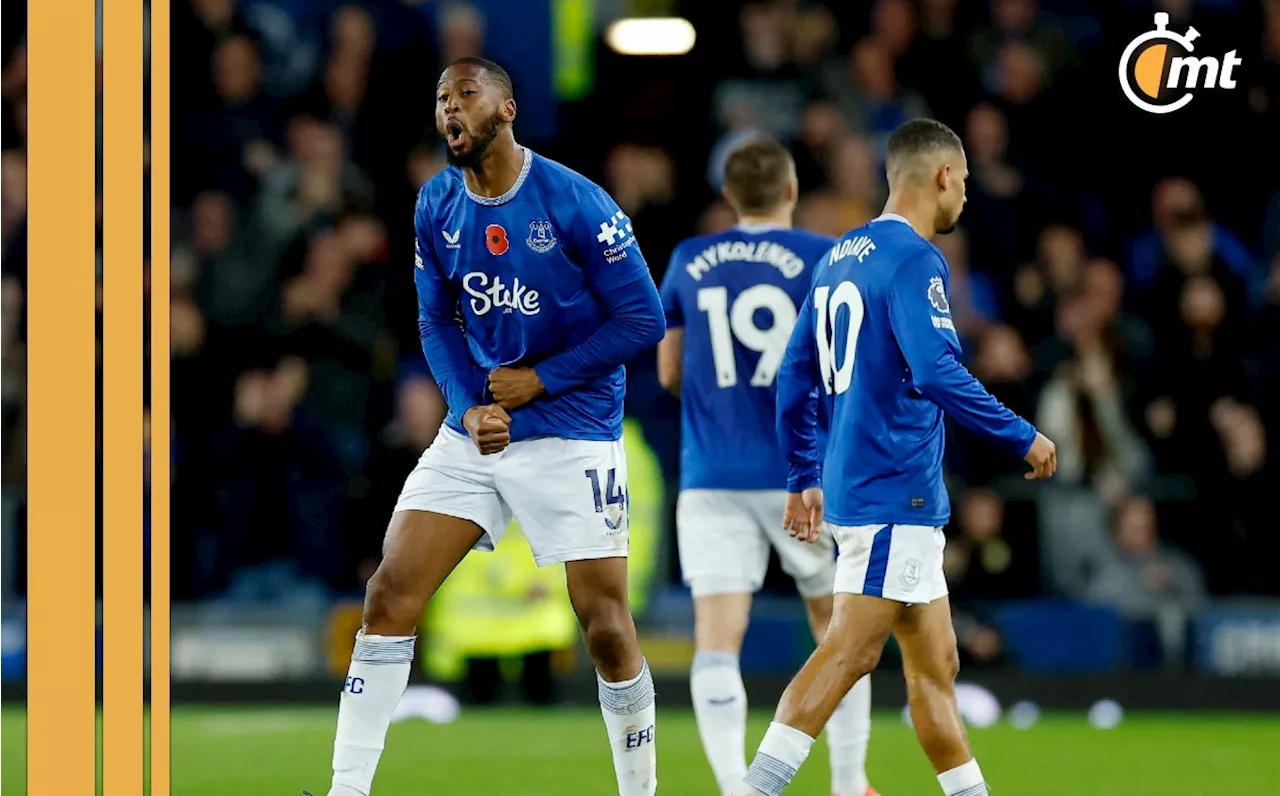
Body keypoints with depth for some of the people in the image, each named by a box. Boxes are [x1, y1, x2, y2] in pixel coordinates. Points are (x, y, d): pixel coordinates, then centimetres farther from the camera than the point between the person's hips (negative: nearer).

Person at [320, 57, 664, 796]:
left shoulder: (577, 204, -14)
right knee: (390, 595, -5)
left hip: (572, 439, -5)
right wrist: (469, 406, -6)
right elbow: (437, 321, 11)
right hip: (475, 431, 5)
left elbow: (643, 319, -10)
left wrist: (539, 381, -12)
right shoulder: (438, 207, 3)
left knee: (607, 630, -5)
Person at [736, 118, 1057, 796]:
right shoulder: (914, 259, -12)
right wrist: (1022, 438, -14)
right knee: (848, 652, -13)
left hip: (850, 483, 10)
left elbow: (793, 376, 18)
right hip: (895, 491, -10)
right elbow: (936, 372, -23)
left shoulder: (840, 256, 15)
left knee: (935, 665, 12)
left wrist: (803, 478, 24)